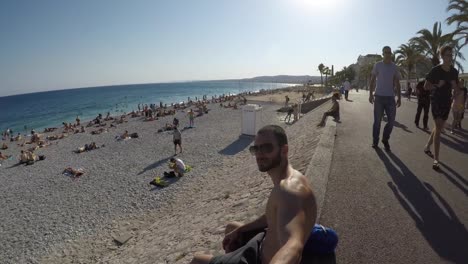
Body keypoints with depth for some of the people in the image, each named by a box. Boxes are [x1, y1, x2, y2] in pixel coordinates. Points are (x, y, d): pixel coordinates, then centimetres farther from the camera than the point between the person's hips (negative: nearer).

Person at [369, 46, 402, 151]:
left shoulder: (395, 67, 10)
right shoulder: (377, 65, 2)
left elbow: (397, 84, 12)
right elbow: (372, 80, 3)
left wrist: (399, 98, 6)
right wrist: (370, 94, -6)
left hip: (390, 98, 2)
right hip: (379, 97, -2)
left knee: (391, 121, 0)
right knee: (377, 120, 1)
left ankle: (385, 139, 20)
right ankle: (375, 141, 15)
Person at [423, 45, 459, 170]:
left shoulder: (454, 72, 5)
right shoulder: (435, 70, -11)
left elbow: (455, 87, 16)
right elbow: (426, 86, -7)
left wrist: (454, 85, -6)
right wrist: (437, 85, -22)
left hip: (447, 102, 6)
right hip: (436, 101, -6)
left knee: (439, 127, 14)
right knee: (438, 128, -13)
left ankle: (427, 147, 35)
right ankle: (436, 159, -10)